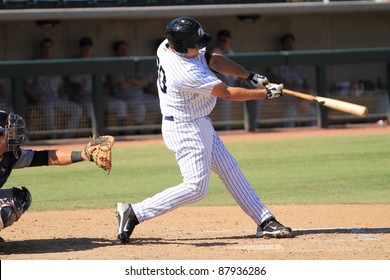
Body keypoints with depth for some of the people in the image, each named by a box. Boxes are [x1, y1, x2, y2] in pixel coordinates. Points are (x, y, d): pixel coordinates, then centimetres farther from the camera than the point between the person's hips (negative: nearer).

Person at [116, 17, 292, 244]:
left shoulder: (167, 46, -4)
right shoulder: (187, 73, -31)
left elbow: (213, 60, 5)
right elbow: (228, 93, -21)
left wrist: (251, 76, -4)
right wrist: (267, 93, -10)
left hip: (199, 125, 10)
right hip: (186, 129, -10)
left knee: (230, 171, 11)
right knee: (196, 188, -8)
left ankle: (265, 221, 16)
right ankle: (134, 213, -7)